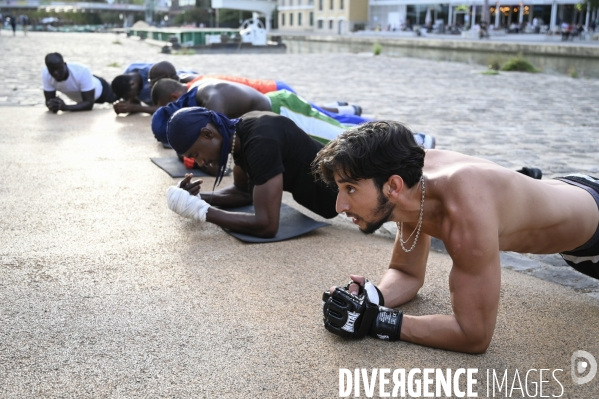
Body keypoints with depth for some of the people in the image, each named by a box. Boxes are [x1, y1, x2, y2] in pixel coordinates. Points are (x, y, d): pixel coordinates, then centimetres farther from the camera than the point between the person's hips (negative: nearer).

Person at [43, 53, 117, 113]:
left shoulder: (82, 72, -46)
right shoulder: (45, 74, -34)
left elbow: (89, 103, -44)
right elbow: (49, 100, -26)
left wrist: (65, 107, -59)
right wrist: (52, 105, -52)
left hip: (99, 89, -4)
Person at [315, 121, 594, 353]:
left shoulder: (466, 212, -47)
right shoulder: (411, 179, -23)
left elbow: (475, 337, -41)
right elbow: (408, 274, -9)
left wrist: (376, 321, -42)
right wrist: (371, 299, -29)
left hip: (590, 220, -6)